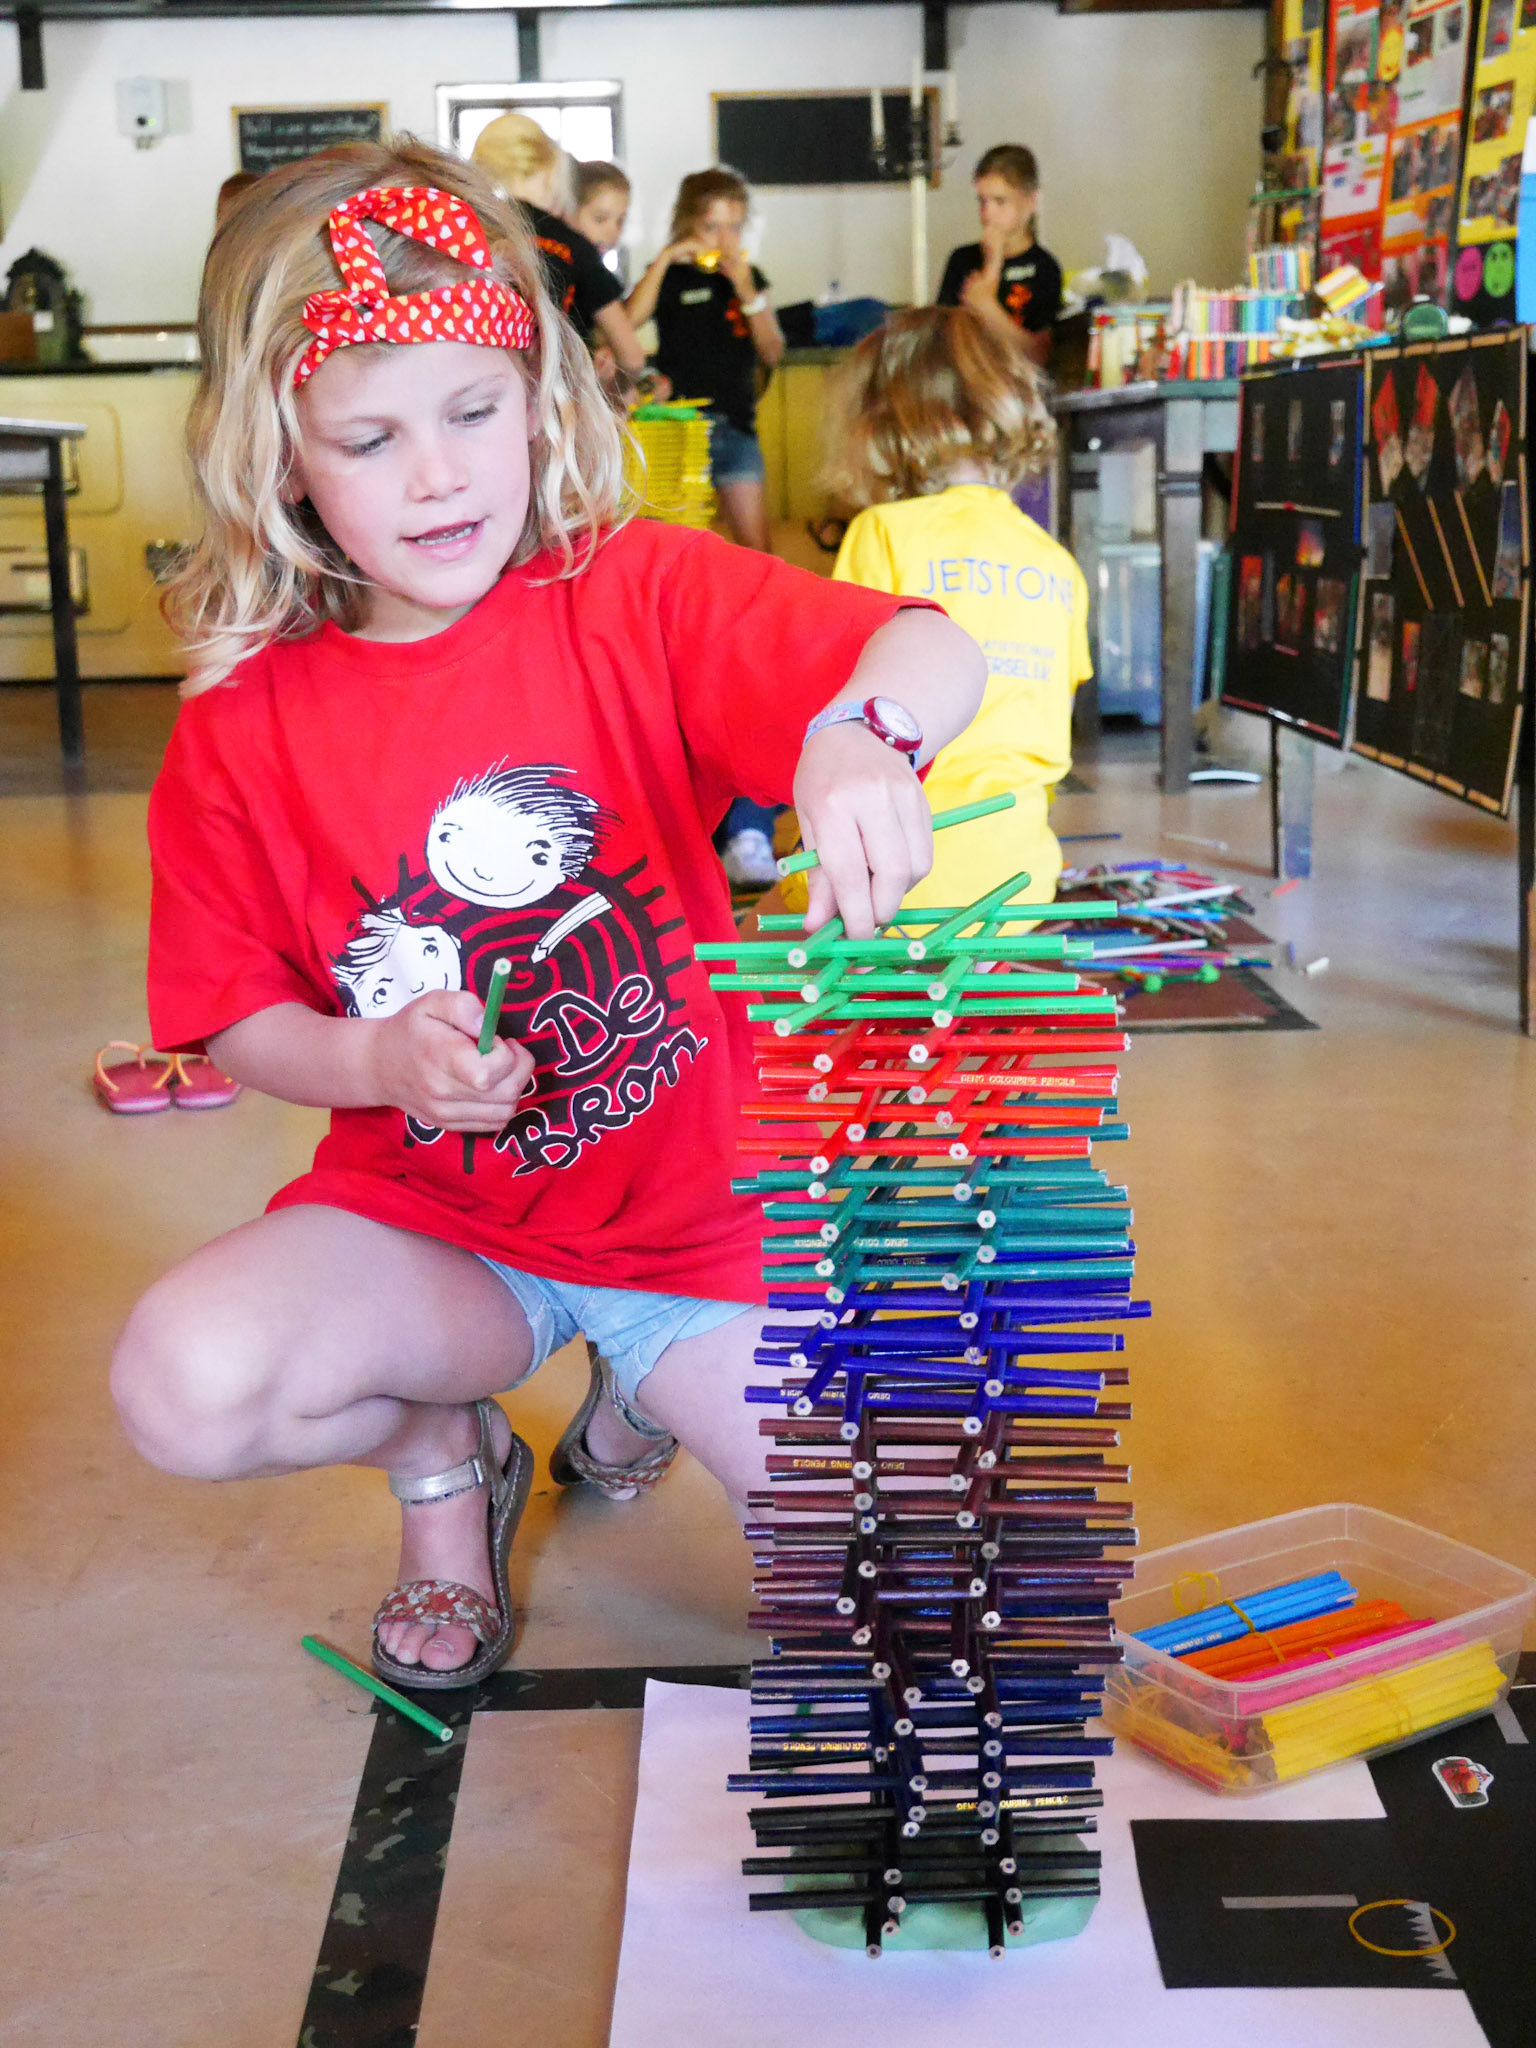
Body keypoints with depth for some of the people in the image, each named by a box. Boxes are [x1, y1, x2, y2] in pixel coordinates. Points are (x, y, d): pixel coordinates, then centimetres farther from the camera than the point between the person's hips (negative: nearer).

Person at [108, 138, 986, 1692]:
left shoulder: (635, 598, -10)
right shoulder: (241, 724, -5)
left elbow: (935, 655, -24)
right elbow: (237, 1019, 2)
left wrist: (859, 735, -48)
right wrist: (372, 1061, -20)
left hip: (698, 1204, 0)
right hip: (422, 1214, 1)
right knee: (183, 1386, -29)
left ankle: (643, 1398, 23)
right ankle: (444, 1446, 8)